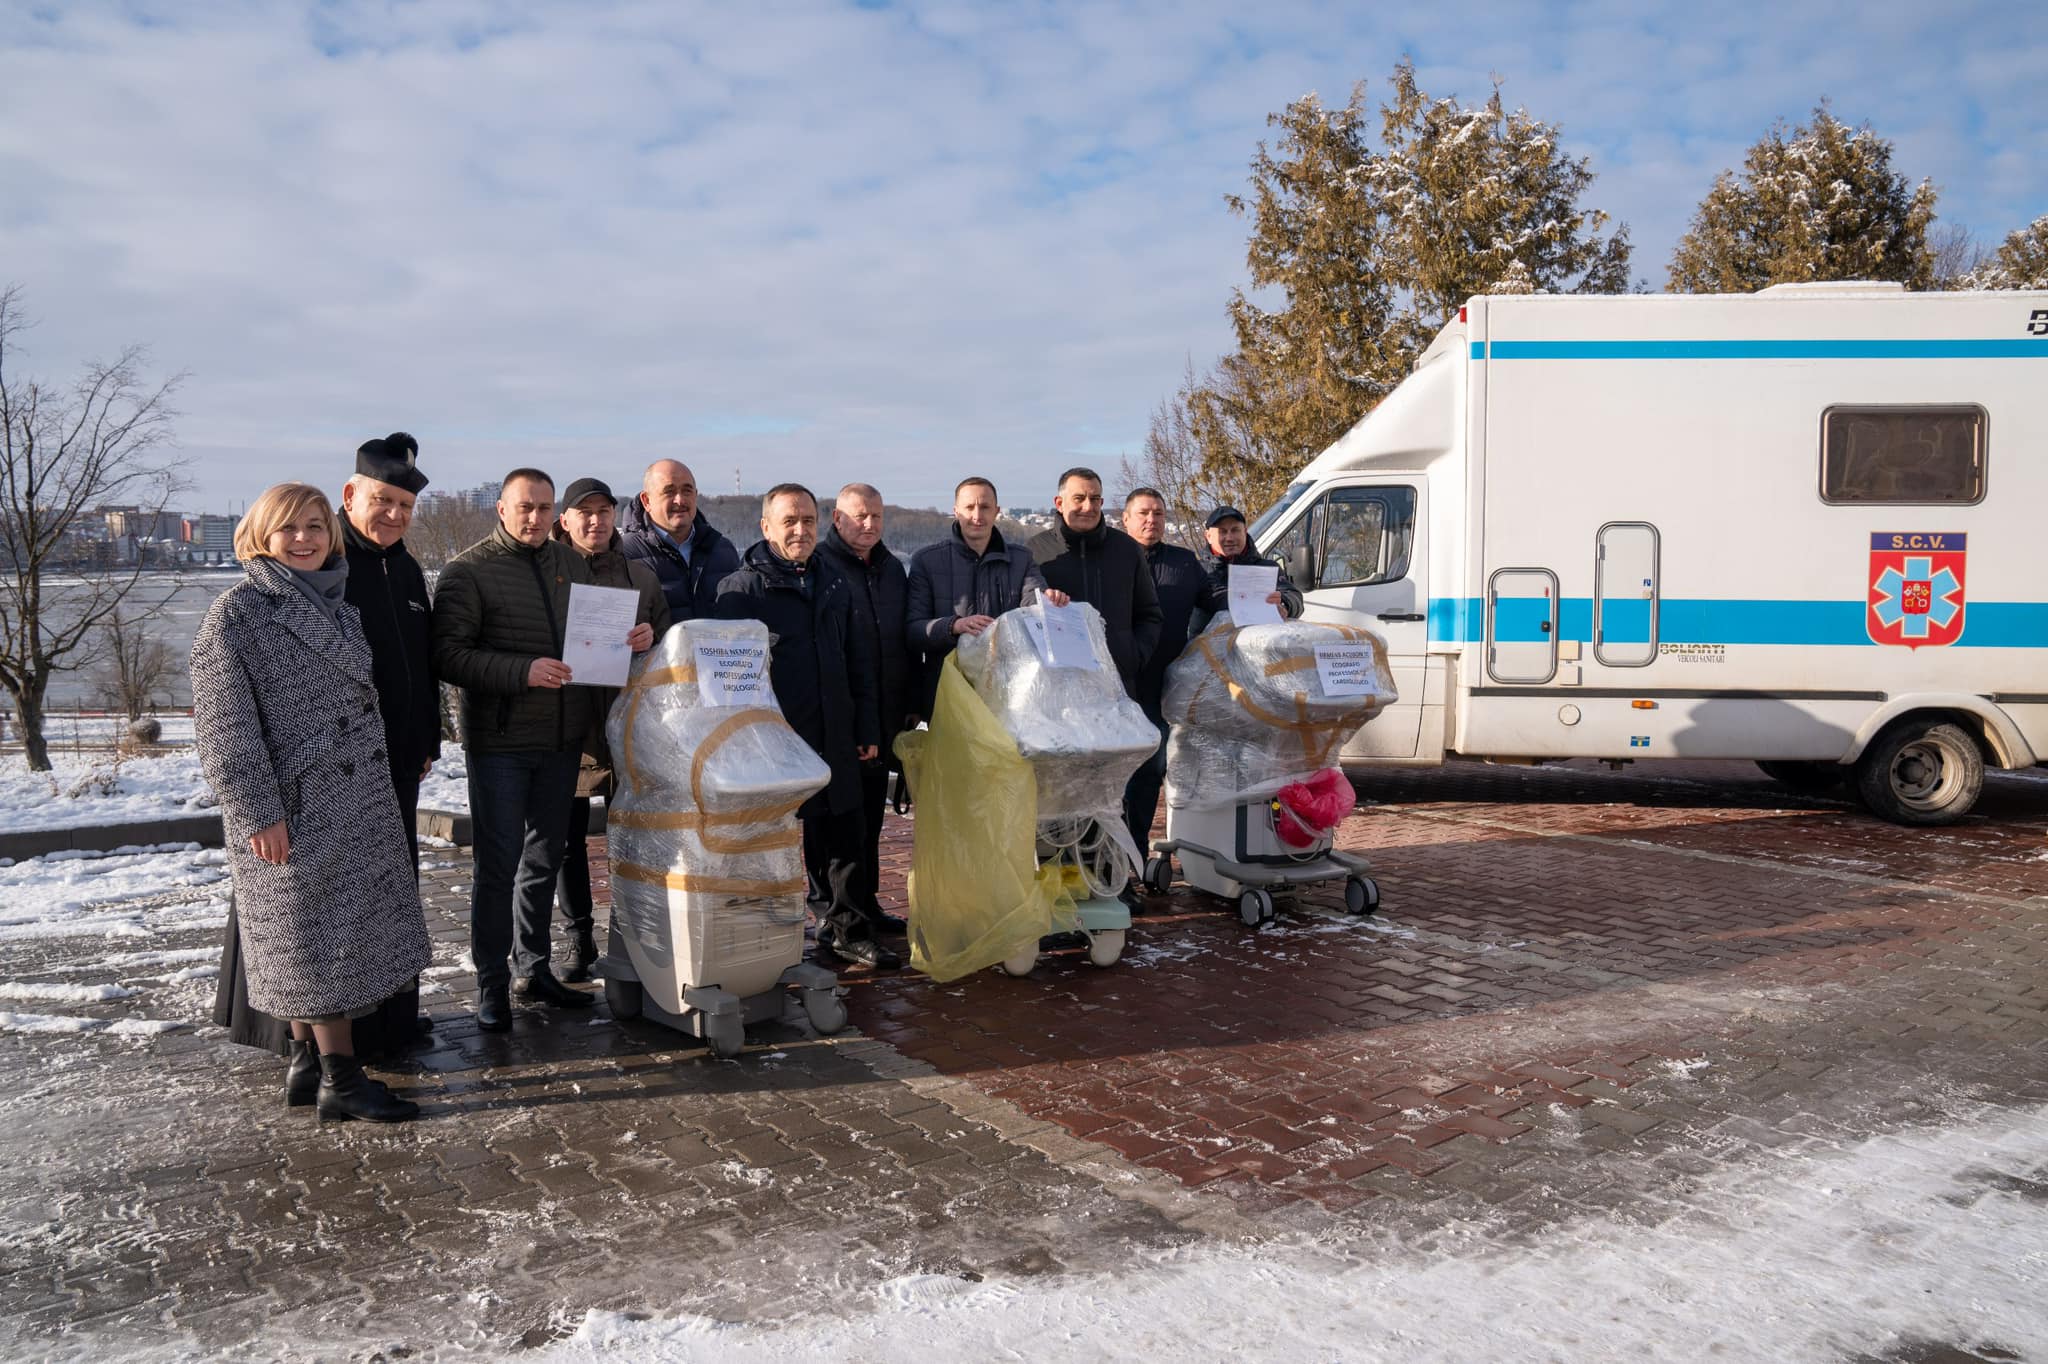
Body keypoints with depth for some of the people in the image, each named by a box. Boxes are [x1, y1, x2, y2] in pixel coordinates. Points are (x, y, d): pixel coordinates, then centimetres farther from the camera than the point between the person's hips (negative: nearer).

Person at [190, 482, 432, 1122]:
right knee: (320, 936, -2)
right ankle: (340, 1077, 5)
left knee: (329, 937, 12)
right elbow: (224, 723, -14)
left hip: (357, 799, 7)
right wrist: (258, 811, -18)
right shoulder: (237, 612, -9)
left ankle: (307, 1061, 24)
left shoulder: (337, 604, 12)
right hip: (295, 806, -7)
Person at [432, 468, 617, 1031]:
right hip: (499, 741, -6)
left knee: (545, 857, 15)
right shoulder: (469, 570, -7)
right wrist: (522, 672, -25)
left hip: (563, 738, 6)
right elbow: (448, 654, -15)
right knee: (498, 863, -1)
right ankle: (491, 982, 12)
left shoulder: (572, 564, 12)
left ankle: (533, 967, 29)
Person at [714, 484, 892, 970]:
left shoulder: (835, 584, 14)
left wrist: (867, 728, 14)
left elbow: (859, 661, 18)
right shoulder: (742, 587, -4)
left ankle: (846, 930, 24)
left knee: (842, 839, 11)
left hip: (834, 740, 5)